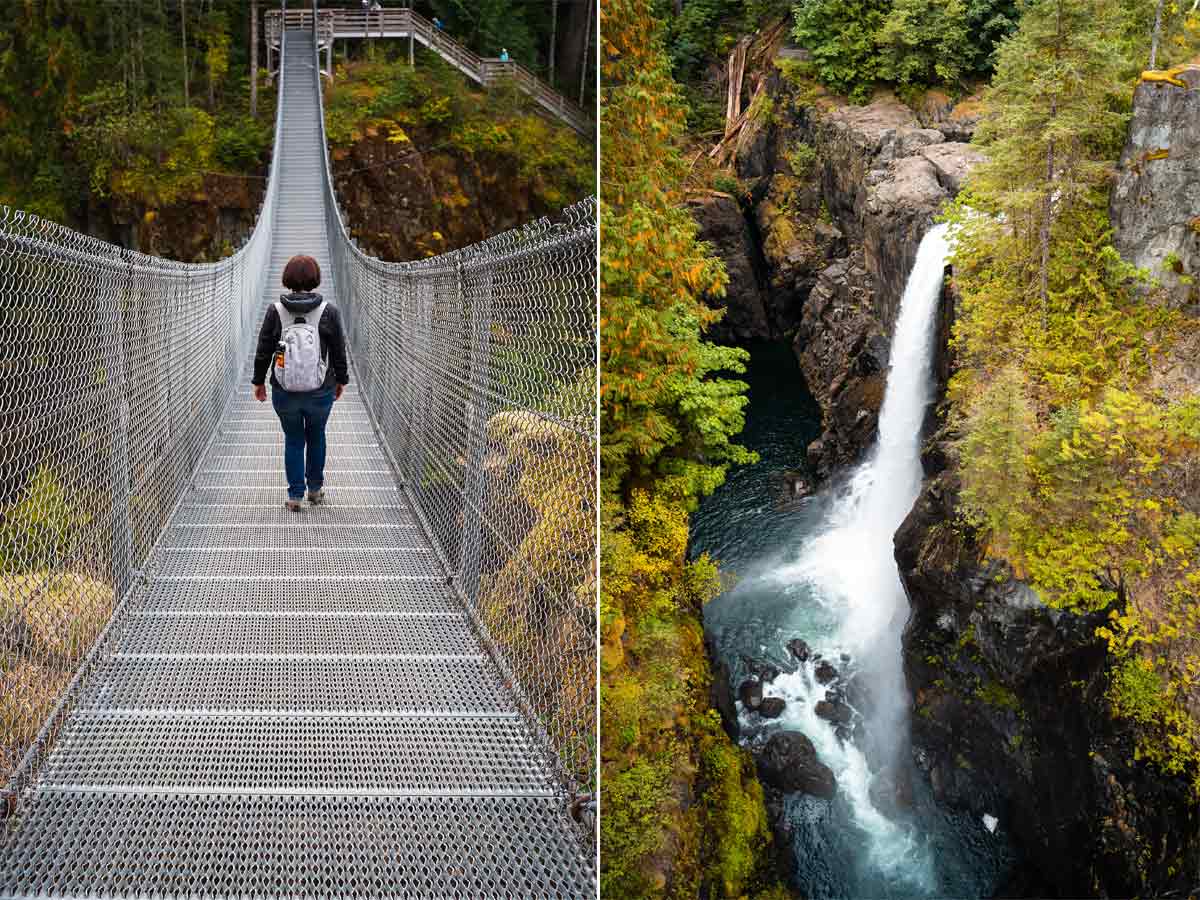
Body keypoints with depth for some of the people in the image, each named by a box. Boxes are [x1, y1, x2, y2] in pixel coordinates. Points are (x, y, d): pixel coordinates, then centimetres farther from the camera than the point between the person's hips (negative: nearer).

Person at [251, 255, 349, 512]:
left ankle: (295, 495, 14)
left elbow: (263, 350, -1)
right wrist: (341, 380, 16)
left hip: (284, 392, 0)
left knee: (293, 440, 13)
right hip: (321, 392, 0)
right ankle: (316, 488, 31)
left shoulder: (275, 310, -7)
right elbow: (339, 351, 0)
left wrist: (259, 381, 12)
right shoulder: (329, 311, -8)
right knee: (316, 436, 21)